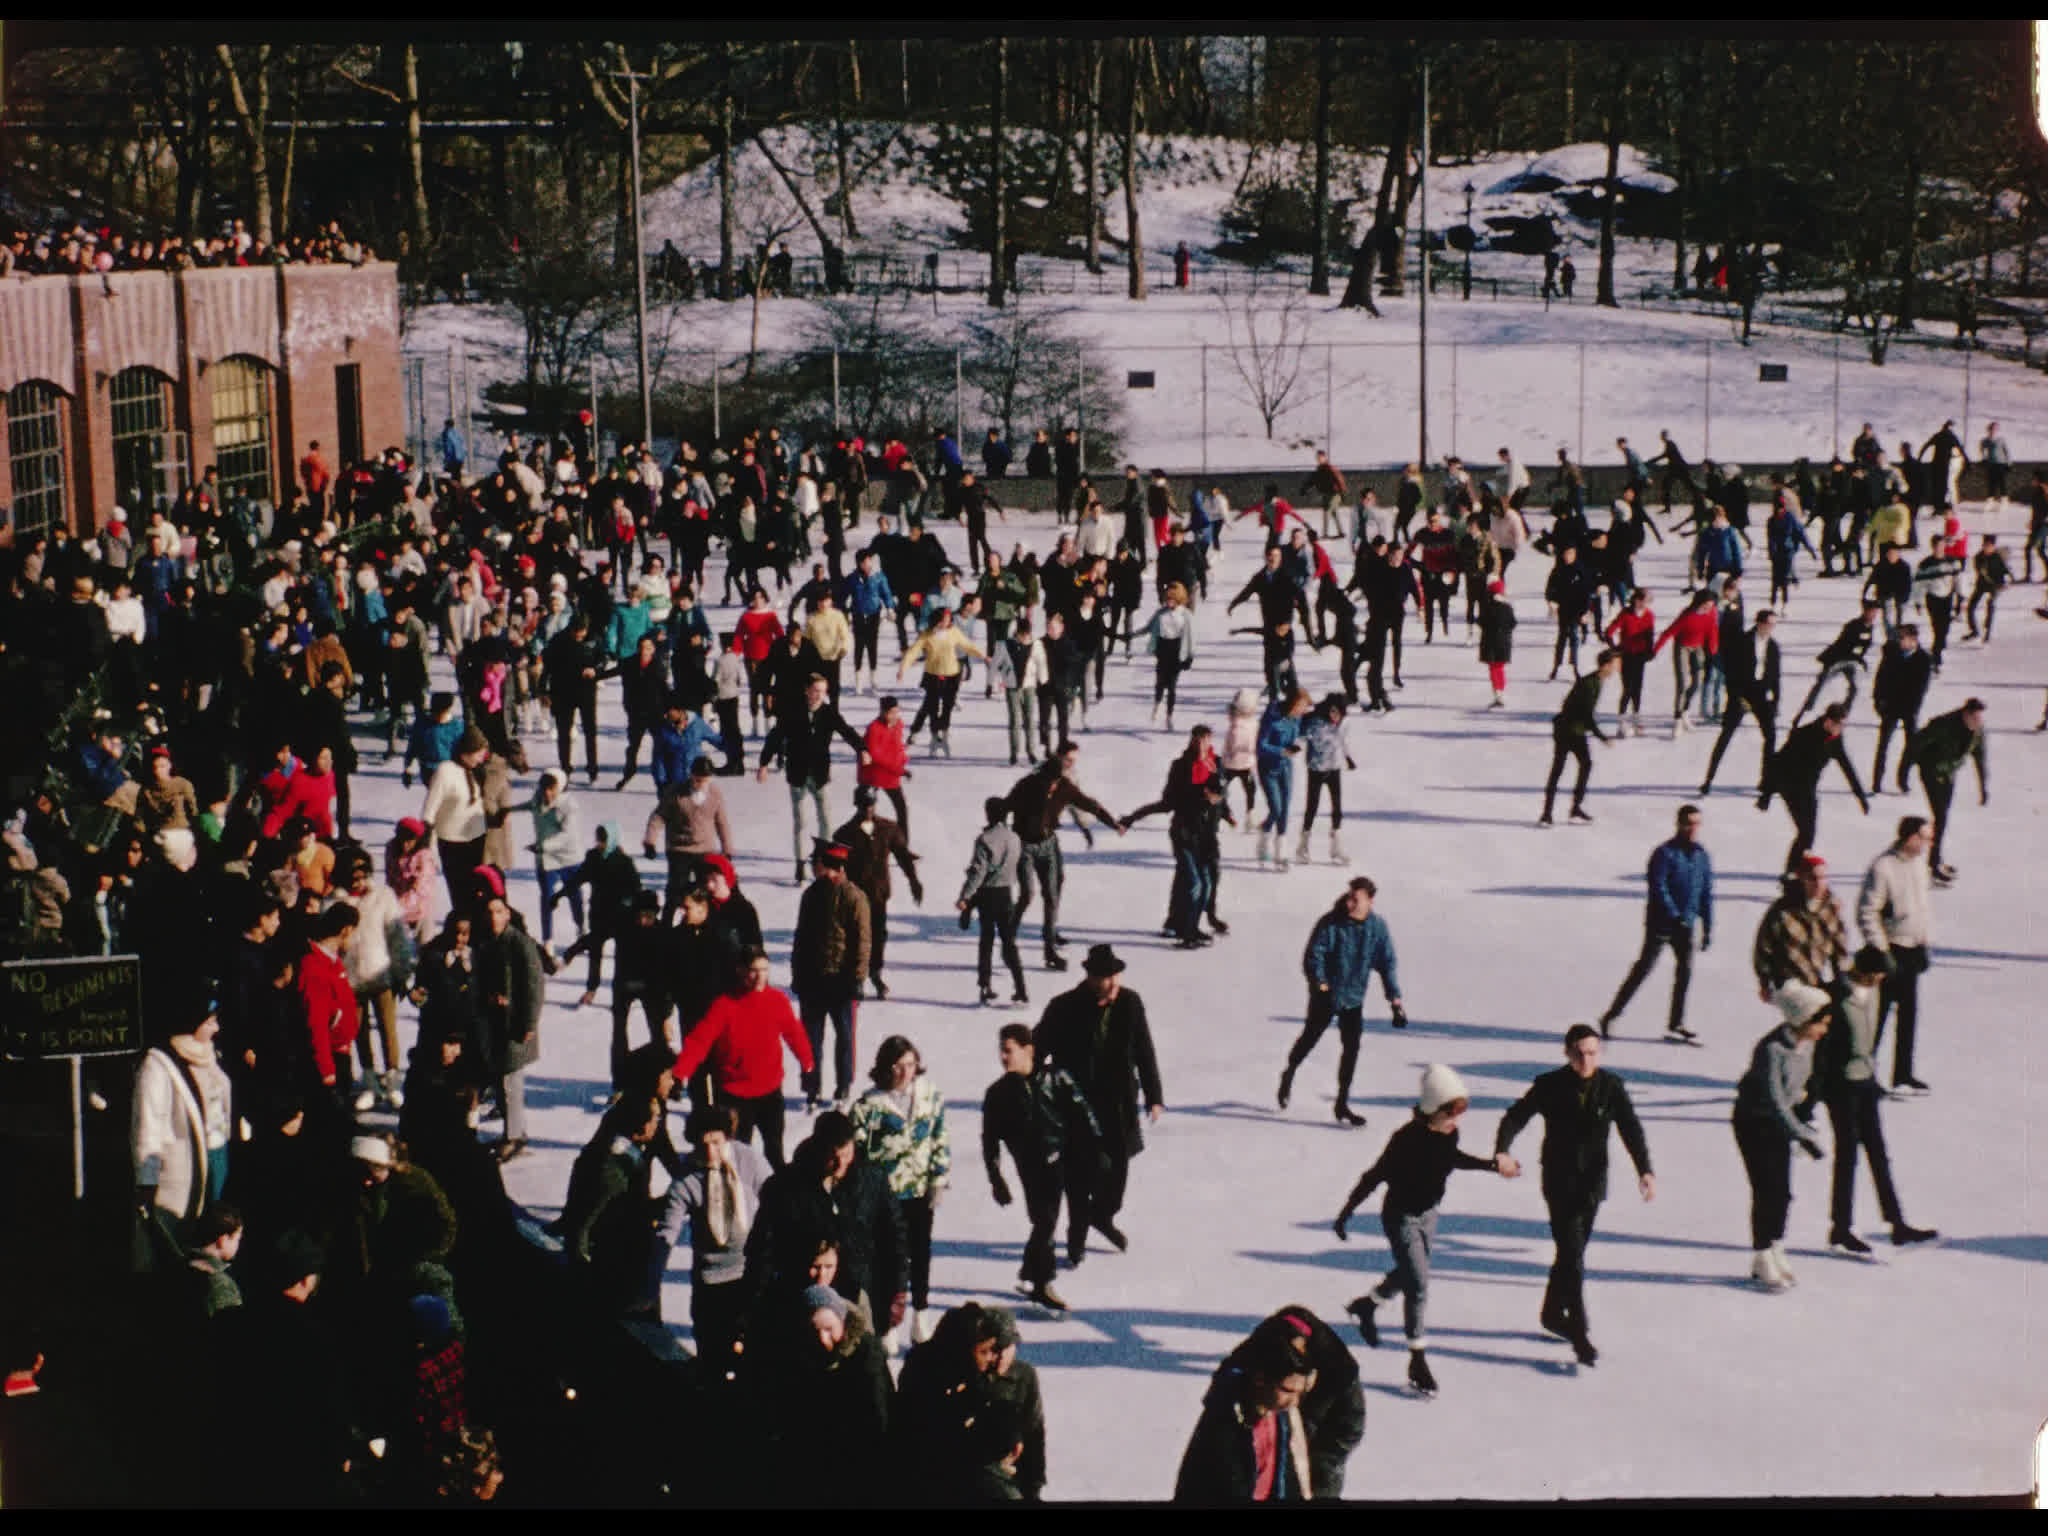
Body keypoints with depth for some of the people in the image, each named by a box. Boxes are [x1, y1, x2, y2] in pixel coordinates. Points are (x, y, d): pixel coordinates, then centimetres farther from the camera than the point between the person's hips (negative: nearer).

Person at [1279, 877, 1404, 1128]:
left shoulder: (1378, 927, -8)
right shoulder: (1331, 923, -18)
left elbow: (1387, 964, 0)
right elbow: (1313, 956, -16)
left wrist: (1395, 999, -3)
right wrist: (1320, 983, -30)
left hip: (1354, 997, 2)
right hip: (1325, 994, -2)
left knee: (1352, 1046, -3)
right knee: (1310, 1037, 13)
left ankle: (1342, 1104, 7)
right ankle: (1289, 1075, 43)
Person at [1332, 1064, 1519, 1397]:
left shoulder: (1448, 1134, -10)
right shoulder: (1408, 1139, -30)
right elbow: (1374, 1177, -24)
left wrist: (1493, 1163, 17)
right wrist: (1345, 1215, -20)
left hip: (1428, 1214, 8)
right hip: (1402, 1217, -8)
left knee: (1410, 1275, 26)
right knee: (1418, 1286, -8)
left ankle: (1364, 1305, 53)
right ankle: (1418, 1362, 4)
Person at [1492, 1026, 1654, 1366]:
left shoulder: (1611, 1087, -5)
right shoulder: (1550, 1086, -10)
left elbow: (1631, 1130, -11)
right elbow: (1515, 1117, -11)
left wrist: (1645, 1170, -25)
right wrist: (1502, 1151, -30)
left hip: (1592, 1183, 3)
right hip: (1559, 1182, -3)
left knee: (1573, 1252, 16)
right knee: (1572, 1257, -8)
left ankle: (1553, 1313, 36)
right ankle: (1580, 1334, -4)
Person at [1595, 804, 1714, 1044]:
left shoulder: (1701, 855, 5)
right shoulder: (1665, 853, -13)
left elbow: (1707, 893, 10)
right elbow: (1658, 888, -17)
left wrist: (1707, 928, 8)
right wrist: (1675, 916, -22)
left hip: (1686, 923, 6)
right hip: (1661, 922, -6)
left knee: (1685, 971, 7)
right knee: (1644, 967, -6)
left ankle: (1676, 1024, 18)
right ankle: (1611, 1015, 1)